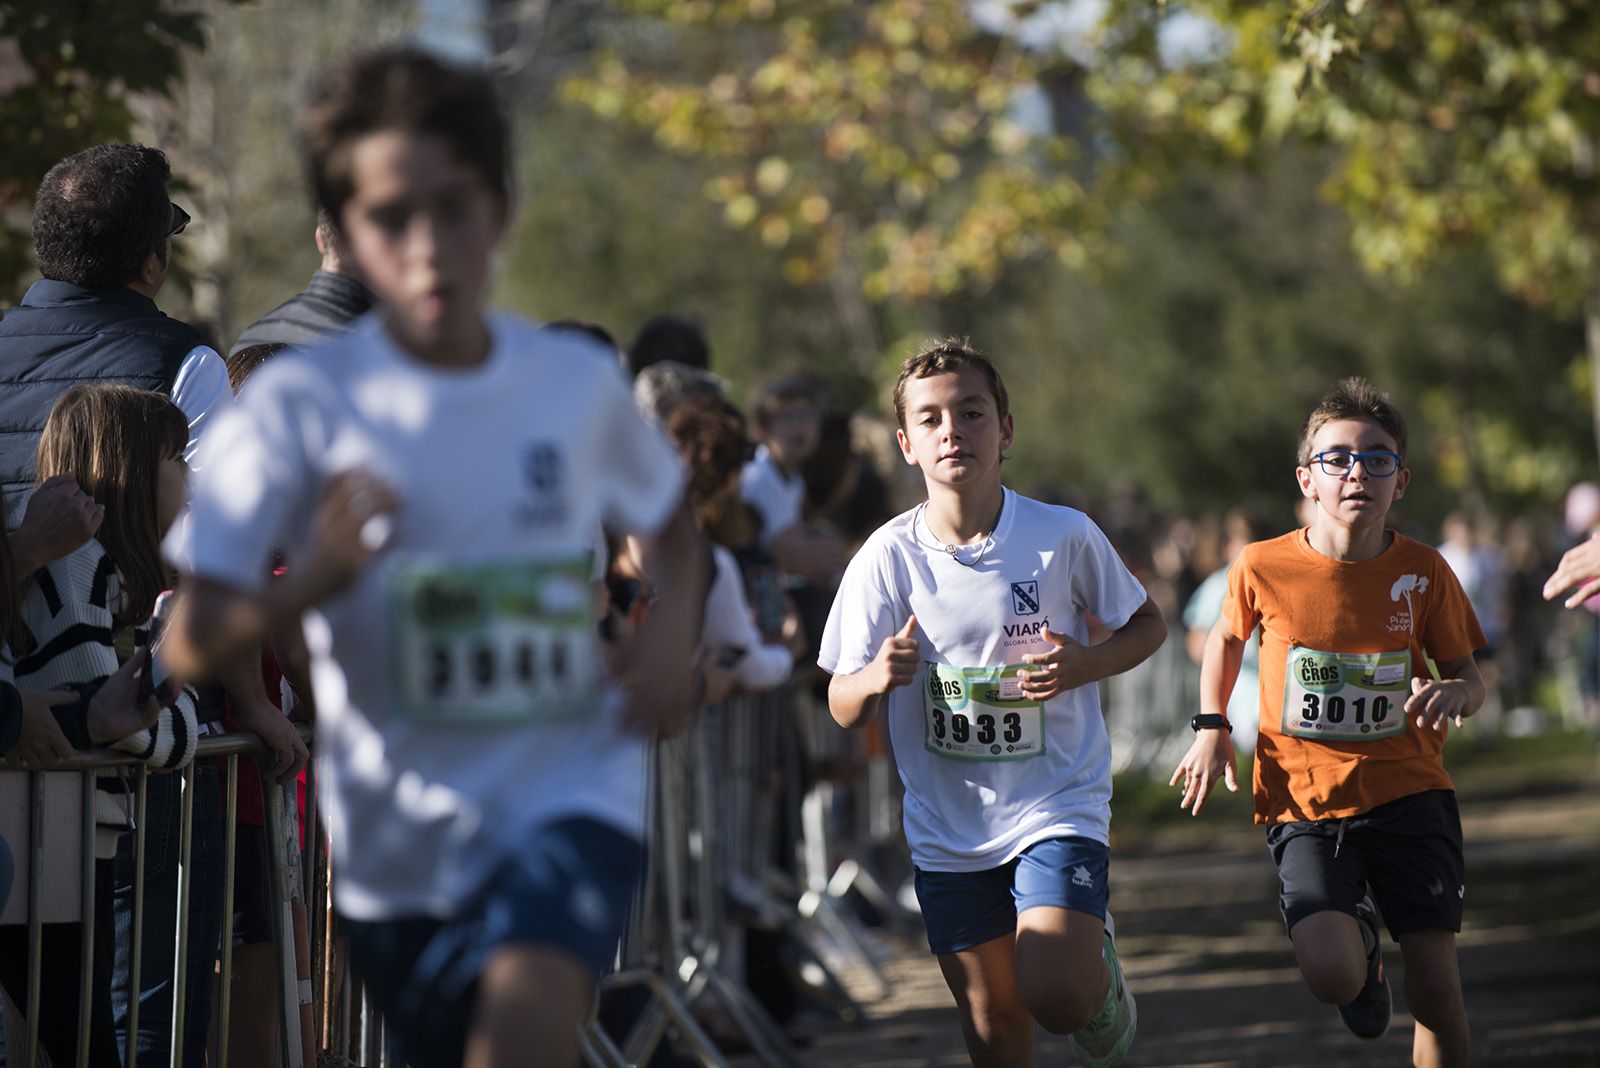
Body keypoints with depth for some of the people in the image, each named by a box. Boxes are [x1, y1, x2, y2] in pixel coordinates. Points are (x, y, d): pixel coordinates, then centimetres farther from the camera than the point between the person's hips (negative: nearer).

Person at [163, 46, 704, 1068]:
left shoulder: (580, 381, -2)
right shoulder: (300, 402, -9)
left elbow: (671, 522, 19)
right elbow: (188, 639, -12)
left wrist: (675, 628, -2)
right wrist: (313, 583, -32)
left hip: (570, 796, -1)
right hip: (397, 839, 1)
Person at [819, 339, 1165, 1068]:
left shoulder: (1064, 536, -10)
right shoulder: (887, 557, -7)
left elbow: (1146, 624, 6)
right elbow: (843, 708, -1)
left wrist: (1084, 665, -14)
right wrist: (876, 679, -25)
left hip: (1058, 803, -2)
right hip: (947, 824, 2)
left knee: (1056, 995, -18)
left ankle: (1101, 970, 17)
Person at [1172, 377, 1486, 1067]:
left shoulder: (1423, 572, -3)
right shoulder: (1262, 568, -5)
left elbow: (1470, 678, 7)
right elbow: (1227, 638, 16)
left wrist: (1453, 693, -17)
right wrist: (1211, 731, 6)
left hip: (1408, 792, 1)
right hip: (1304, 800, -1)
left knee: (1435, 985, -6)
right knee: (1331, 977, -19)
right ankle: (1359, 935, 19)